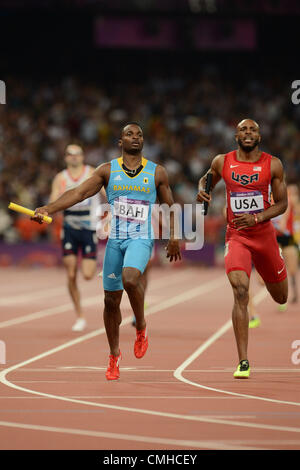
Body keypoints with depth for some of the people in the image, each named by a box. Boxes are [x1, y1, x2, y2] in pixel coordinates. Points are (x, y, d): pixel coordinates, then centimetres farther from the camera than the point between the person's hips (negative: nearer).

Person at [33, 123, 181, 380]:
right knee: (111, 300, 5)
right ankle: (114, 355, 22)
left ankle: (141, 326, -7)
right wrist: (48, 209, -20)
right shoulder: (108, 170, 3)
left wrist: (173, 237, 10)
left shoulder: (157, 172, 5)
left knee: (130, 278, -32)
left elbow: (169, 206, 16)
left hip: (141, 238, -2)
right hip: (115, 240, 2)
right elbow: (79, 192, -7)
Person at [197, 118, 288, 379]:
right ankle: (243, 362, -24)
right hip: (236, 237, -1)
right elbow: (206, 179, 20)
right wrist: (202, 191, -3)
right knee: (240, 291, -22)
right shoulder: (222, 162, 0)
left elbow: (282, 204, -2)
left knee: (281, 297, 17)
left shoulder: (273, 165, -4)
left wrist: (256, 218, -18)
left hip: (264, 233, 1)